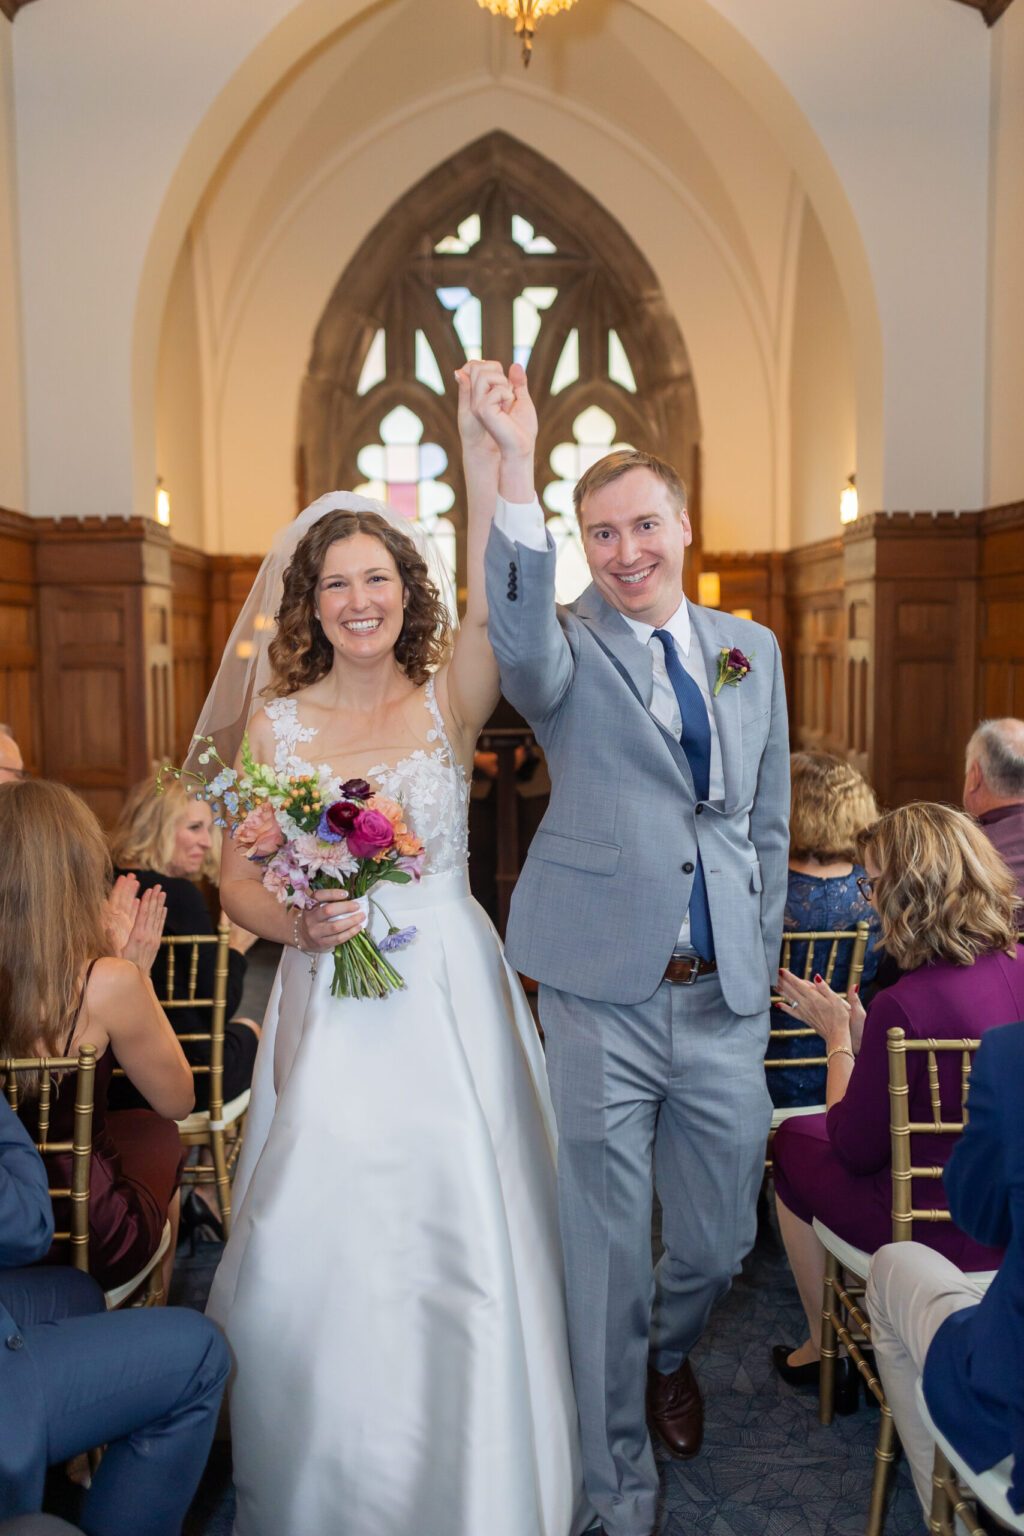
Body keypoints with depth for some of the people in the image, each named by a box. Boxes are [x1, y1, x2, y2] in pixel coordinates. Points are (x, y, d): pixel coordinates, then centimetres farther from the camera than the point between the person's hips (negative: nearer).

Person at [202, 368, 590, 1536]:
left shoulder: (449, 703, 0)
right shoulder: (276, 724, 3)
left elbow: (496, 598, -18)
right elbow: (236, 881, 5)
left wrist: (485, 447, -27)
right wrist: (296, 923, -15)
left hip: (448, 998, -1)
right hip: (330, 1008, 1)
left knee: (461, 1228, 3)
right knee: (320, 1239, 3)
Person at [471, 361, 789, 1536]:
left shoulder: (753, 649, 9)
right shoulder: (568, 648, -3)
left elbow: (769, 825, 13)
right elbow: (524, 651, -29)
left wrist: (762, 967, 12)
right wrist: (516, 465, -39)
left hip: (726, 999, 4)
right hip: (604, 996, -3)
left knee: (720, 1240, 17)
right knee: (607, 1251, 9)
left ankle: (670, 1353, 52)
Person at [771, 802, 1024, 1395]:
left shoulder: (903, 1005, -28)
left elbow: (855, 1149, -13)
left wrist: (837, 1038, -2)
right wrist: (859, 1032, 10)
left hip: (943, 1233, -7)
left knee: (793, 1140, 15)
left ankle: (824, 1349, 31)